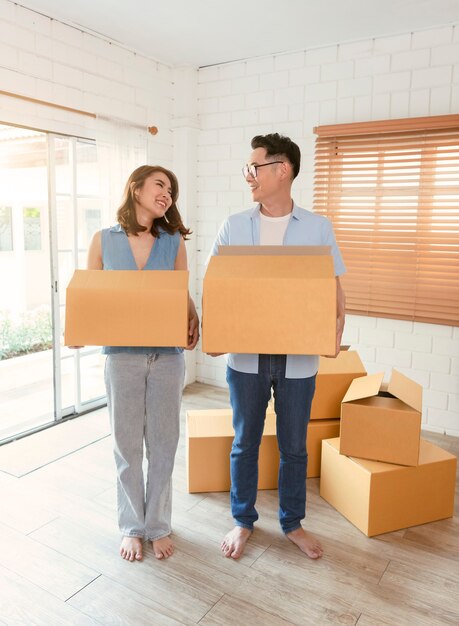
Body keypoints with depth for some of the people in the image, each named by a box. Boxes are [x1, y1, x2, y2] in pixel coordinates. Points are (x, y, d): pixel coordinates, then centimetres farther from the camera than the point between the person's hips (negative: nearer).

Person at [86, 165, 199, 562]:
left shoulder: (174, 242, 2)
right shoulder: (104, 240, 2)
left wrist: (193, 321, -16)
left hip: (167, 355, 1)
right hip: (122, 355, 0)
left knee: (163, 444, 10)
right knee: (127, 445, 11)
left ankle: (158, 525, 30)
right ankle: (132, 527, 31)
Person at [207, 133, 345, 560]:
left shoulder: (318, 228, 0)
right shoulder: (233, 226, 2)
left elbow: (333, 286, 3)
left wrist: (336, 325, -17)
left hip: (298, 358, 0)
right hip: (245, 355, 1)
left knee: (294, 446, 14)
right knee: (244, 443, 13)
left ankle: (292, 523, 36)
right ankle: (243, 521, 35)